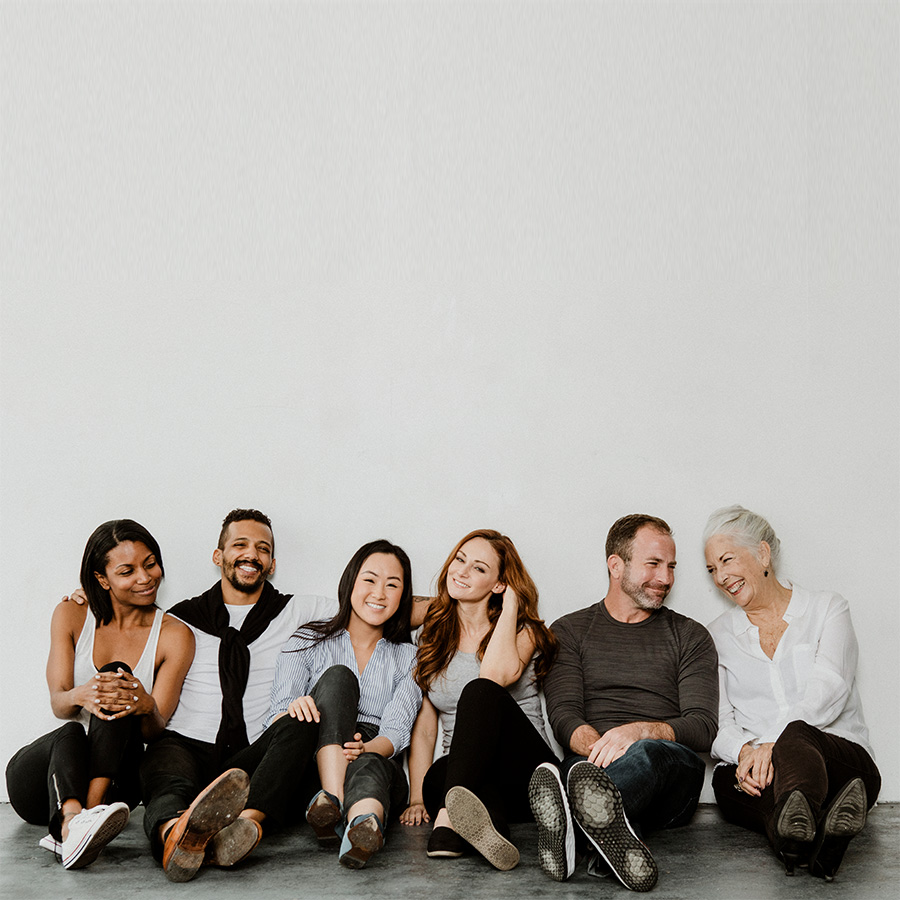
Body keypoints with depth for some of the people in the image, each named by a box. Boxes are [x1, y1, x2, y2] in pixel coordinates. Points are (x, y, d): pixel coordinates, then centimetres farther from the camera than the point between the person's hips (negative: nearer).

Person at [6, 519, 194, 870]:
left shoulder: (175, 636, -1)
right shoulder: (71, 616, 3)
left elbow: (154, 731, -7)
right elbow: (58, 703, -8)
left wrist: (146, 706, -33)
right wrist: (80, 696, -35)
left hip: (112, 774, 0)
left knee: (118, 673, -27)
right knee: (70, 733, -35)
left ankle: (90, 809, -45)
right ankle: (72, 823, -64)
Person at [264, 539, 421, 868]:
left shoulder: (409, 658, 16)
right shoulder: (307, 643, 14)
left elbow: (397, 729, -1)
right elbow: (279, 714, 0)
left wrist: (365, 749, -25)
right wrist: (293, 709, -26)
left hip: (377, 761, 0)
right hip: (312, 765, 0)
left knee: (367, 766, -37)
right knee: (338, 676, -25)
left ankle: (364, 826, -73)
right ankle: (332, 801, -43)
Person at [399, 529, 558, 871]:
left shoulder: (522, 630, 4)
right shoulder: (434, 636, 15)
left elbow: (496, 674, -22)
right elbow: (423, 728, 11)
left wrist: (510, 604, -9)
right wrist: (416, 798, -2)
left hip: (526, 774, -3)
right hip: (457, 774, 3)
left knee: (480, 691, -33)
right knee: (436, 779, -34)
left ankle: (450, 817, -48)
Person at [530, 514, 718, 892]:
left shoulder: (690, 637, 18)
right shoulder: (569, 631, 18)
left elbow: (702, 727, 4)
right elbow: (563, 715, 4)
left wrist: (639, 731, -17)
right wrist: (600, 747, -21)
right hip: (590, 760, 1)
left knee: (649, 754, -39)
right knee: (581, 767, -38)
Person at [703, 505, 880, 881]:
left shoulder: (827, 608, 10)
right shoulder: (720, 634, 19)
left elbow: (828, 690, -8)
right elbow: (717, 721, 7)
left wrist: (772, 743, -25)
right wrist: (743, 751, -18)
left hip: (841, 757, -2)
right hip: (748, 768, 2)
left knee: (795, 737, -39)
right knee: (726, 780, -37)